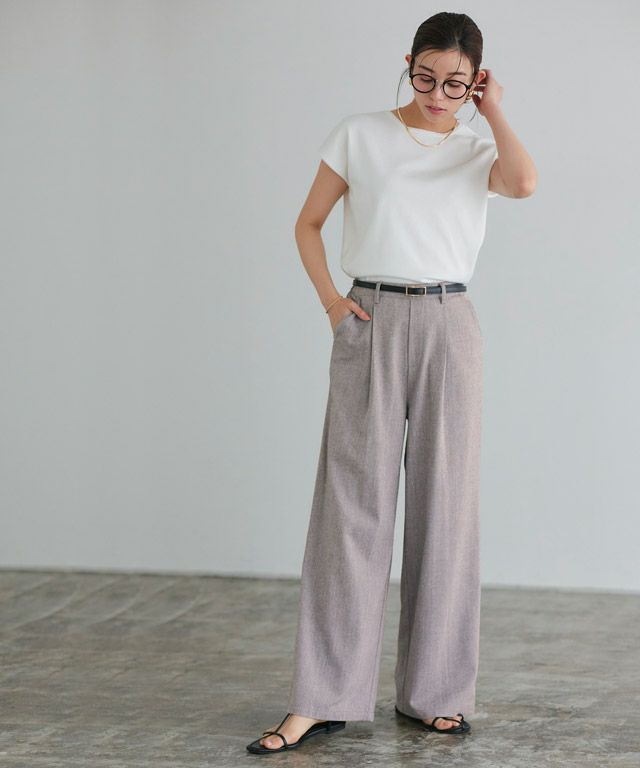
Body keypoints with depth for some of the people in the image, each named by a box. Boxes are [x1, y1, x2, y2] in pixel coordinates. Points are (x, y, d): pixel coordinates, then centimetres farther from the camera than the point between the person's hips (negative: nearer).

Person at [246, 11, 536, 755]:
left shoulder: (477, 149, 8)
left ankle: (436, 691, 14)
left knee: (444, 500, 4)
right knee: (352, 500, -4)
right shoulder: (358, 135, 5)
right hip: (370, 325, -2)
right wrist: (330, 300, -3)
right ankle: (322, 698, -1)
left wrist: (492, 109, -2)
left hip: (448, 326, 2)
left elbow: (522, 183, -14)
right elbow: (308, 224, 10)